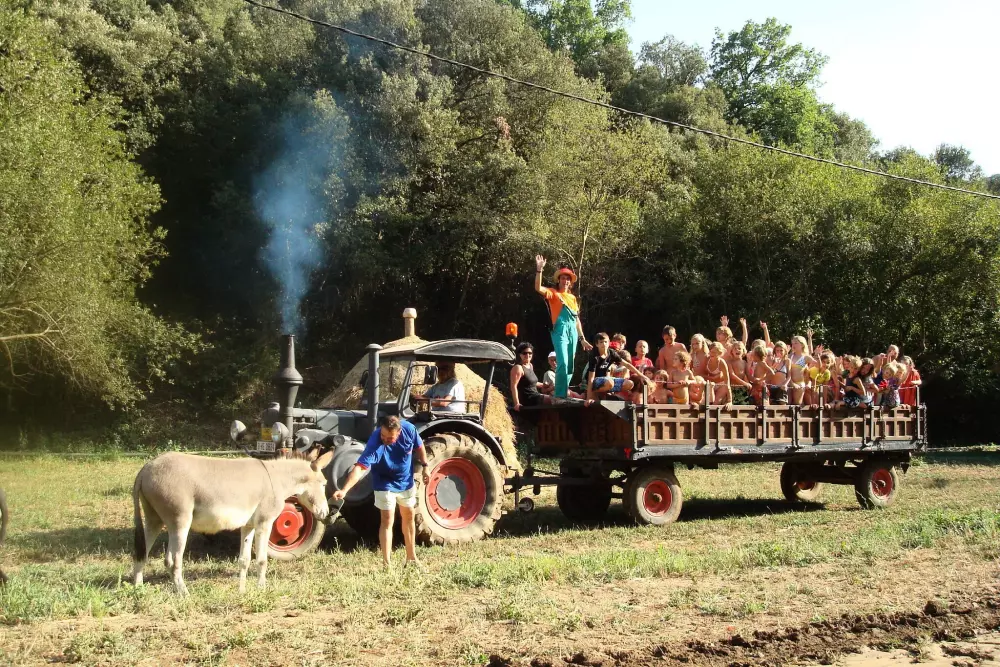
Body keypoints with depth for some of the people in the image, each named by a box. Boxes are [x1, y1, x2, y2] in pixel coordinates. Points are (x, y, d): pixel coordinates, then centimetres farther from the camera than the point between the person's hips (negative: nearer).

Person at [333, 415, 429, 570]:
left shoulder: (409, 429, -26)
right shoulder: (375, 444, -38)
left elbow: (419, 447, -3)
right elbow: (360, 467, -47)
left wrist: (425, 467, -1)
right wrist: (344, 490, -58)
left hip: (406, 481, 5)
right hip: (385, 484, -5)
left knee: (408, 517, 16)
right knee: (387, 520, -9)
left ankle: (411, 557, 33)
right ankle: (387, 564, -2)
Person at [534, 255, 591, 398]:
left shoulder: (573, 298, 21)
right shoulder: (553, 294, 6)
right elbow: (538, 288, -14)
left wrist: (582, 339, 19)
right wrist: (539, 270, -21)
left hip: (573, 332, 6)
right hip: (560, 331, -6)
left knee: (569, 366, 5)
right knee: (562, 363, -18)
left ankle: (563, 393, 11)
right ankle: (559, 395, -16)